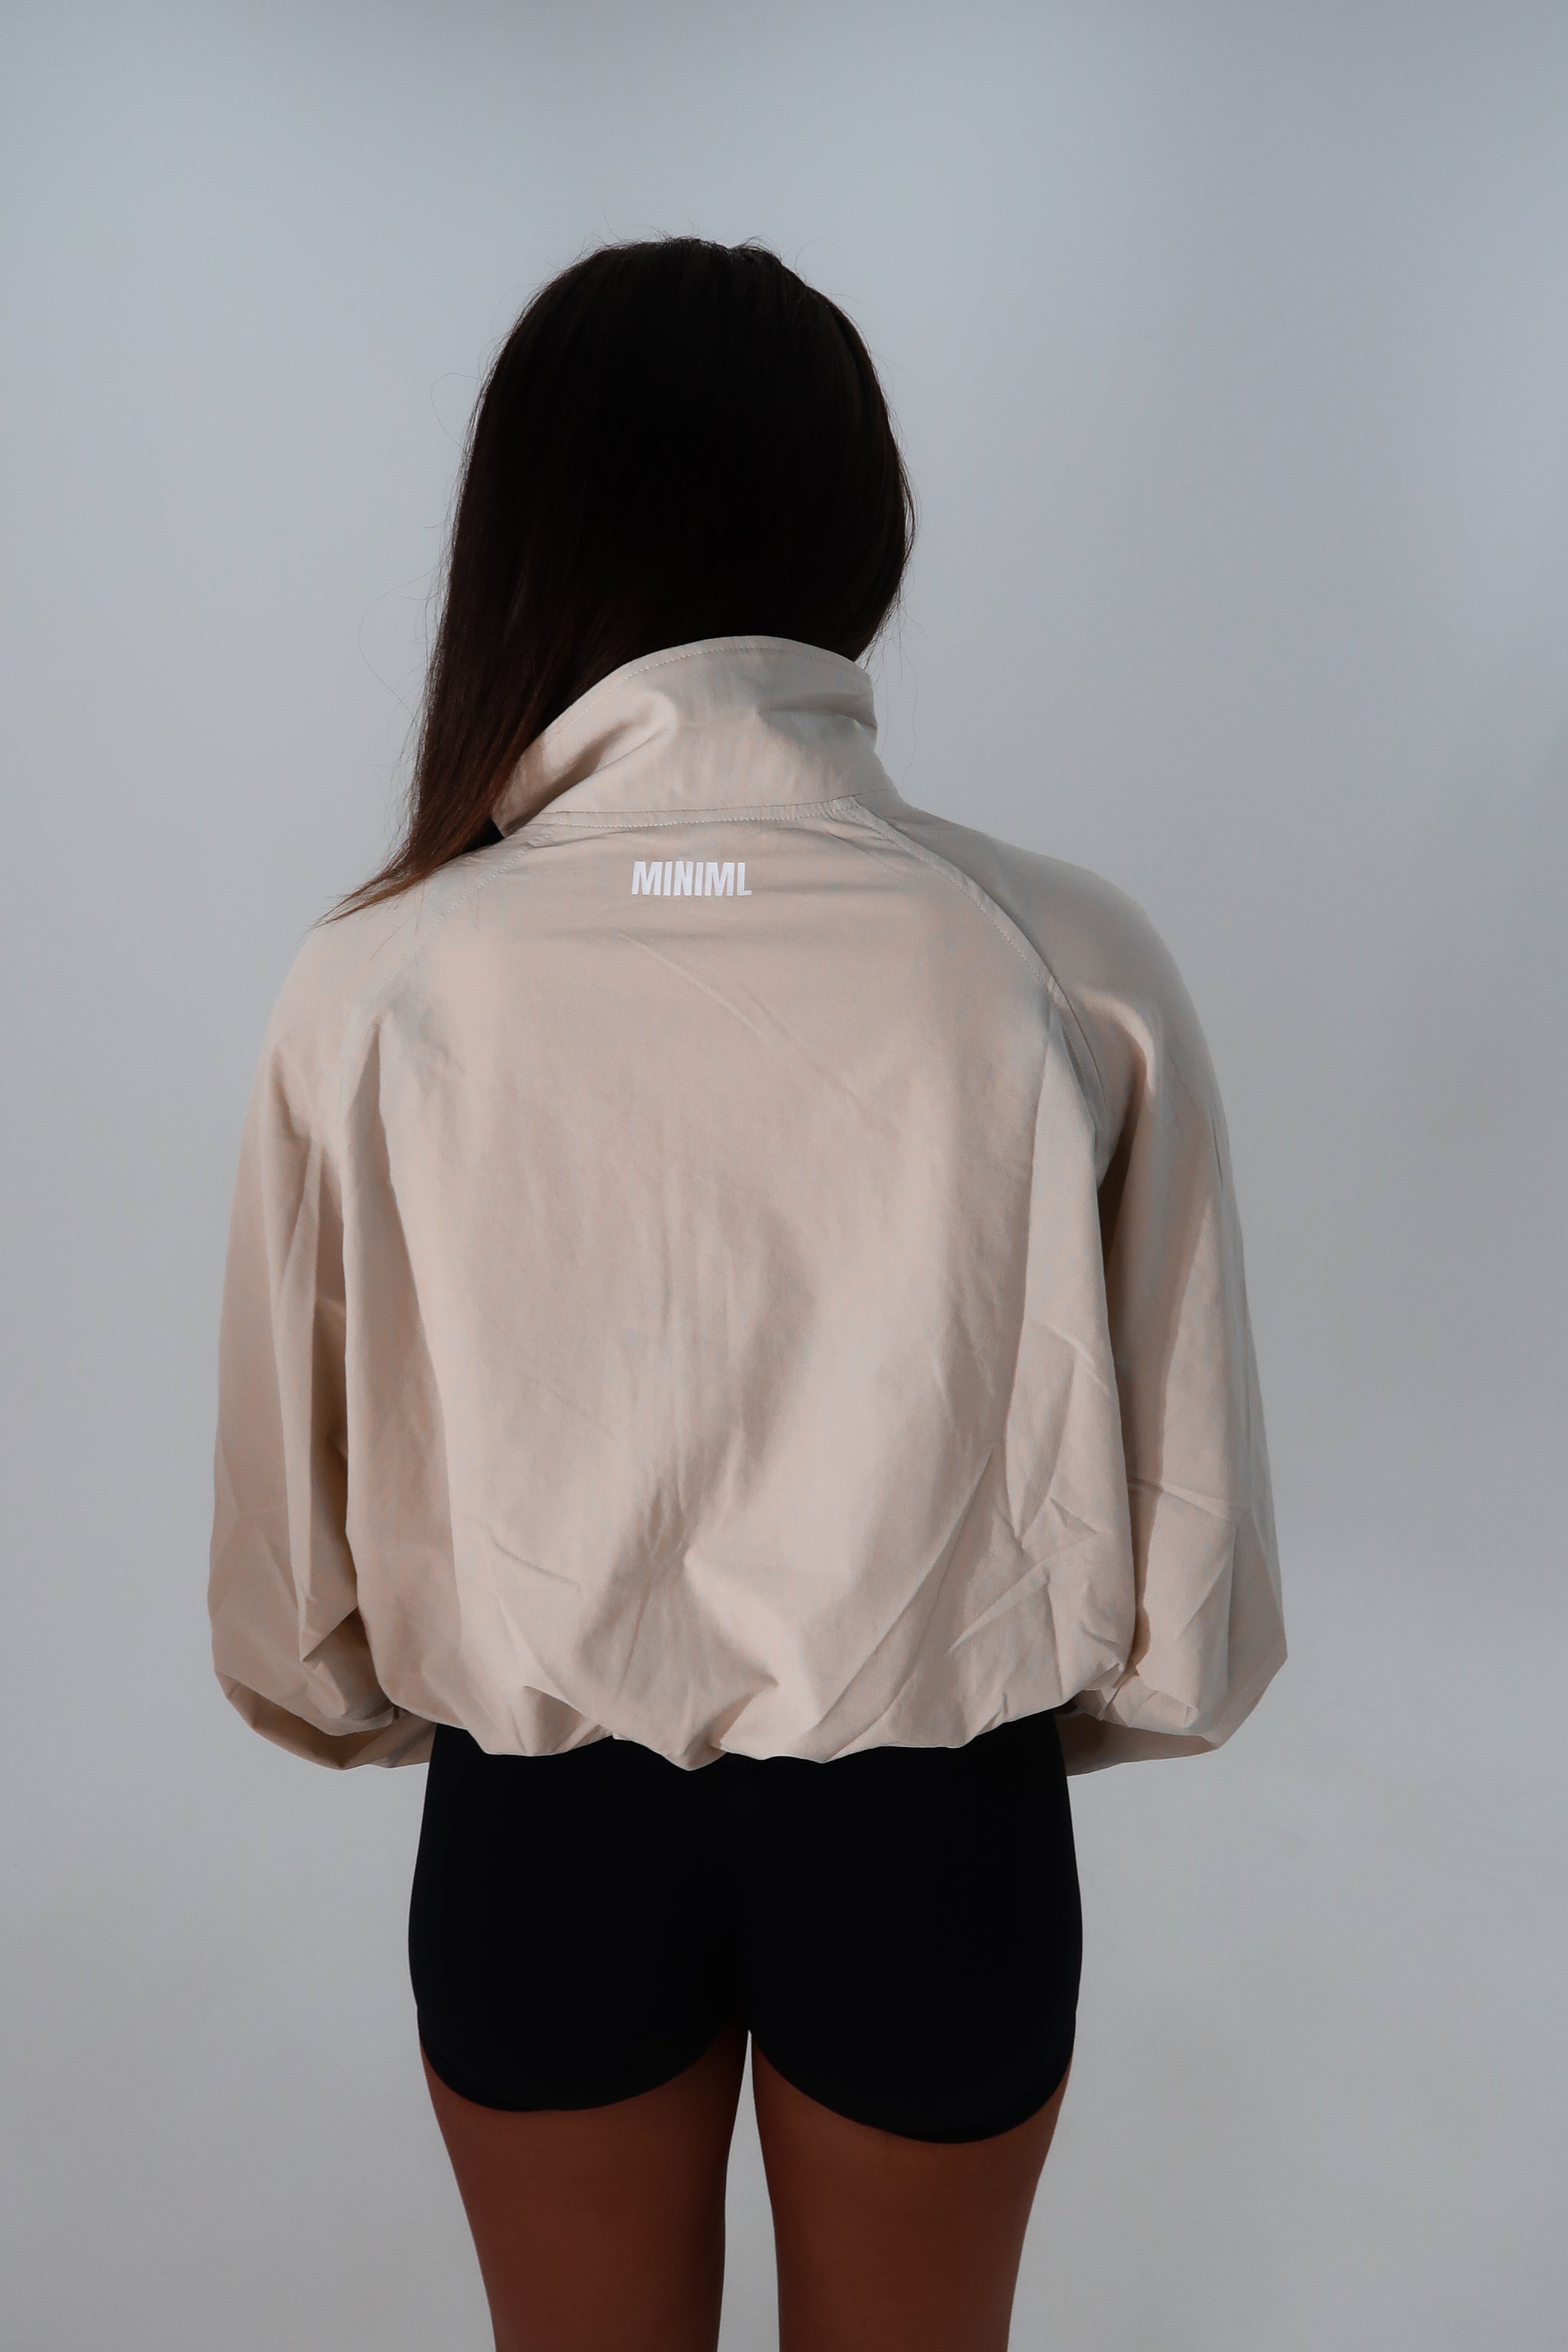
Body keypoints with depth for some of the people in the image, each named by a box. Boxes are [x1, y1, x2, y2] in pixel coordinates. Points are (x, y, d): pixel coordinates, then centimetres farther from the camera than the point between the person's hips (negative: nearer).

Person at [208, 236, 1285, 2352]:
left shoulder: (375, 991, -19)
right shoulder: (1071, 964, -20)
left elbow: (294, 1631, -9)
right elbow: (1188, 1582, -11)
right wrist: (973, 1698, 9)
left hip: (546, 1836, 1)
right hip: (932, 1836, 1)